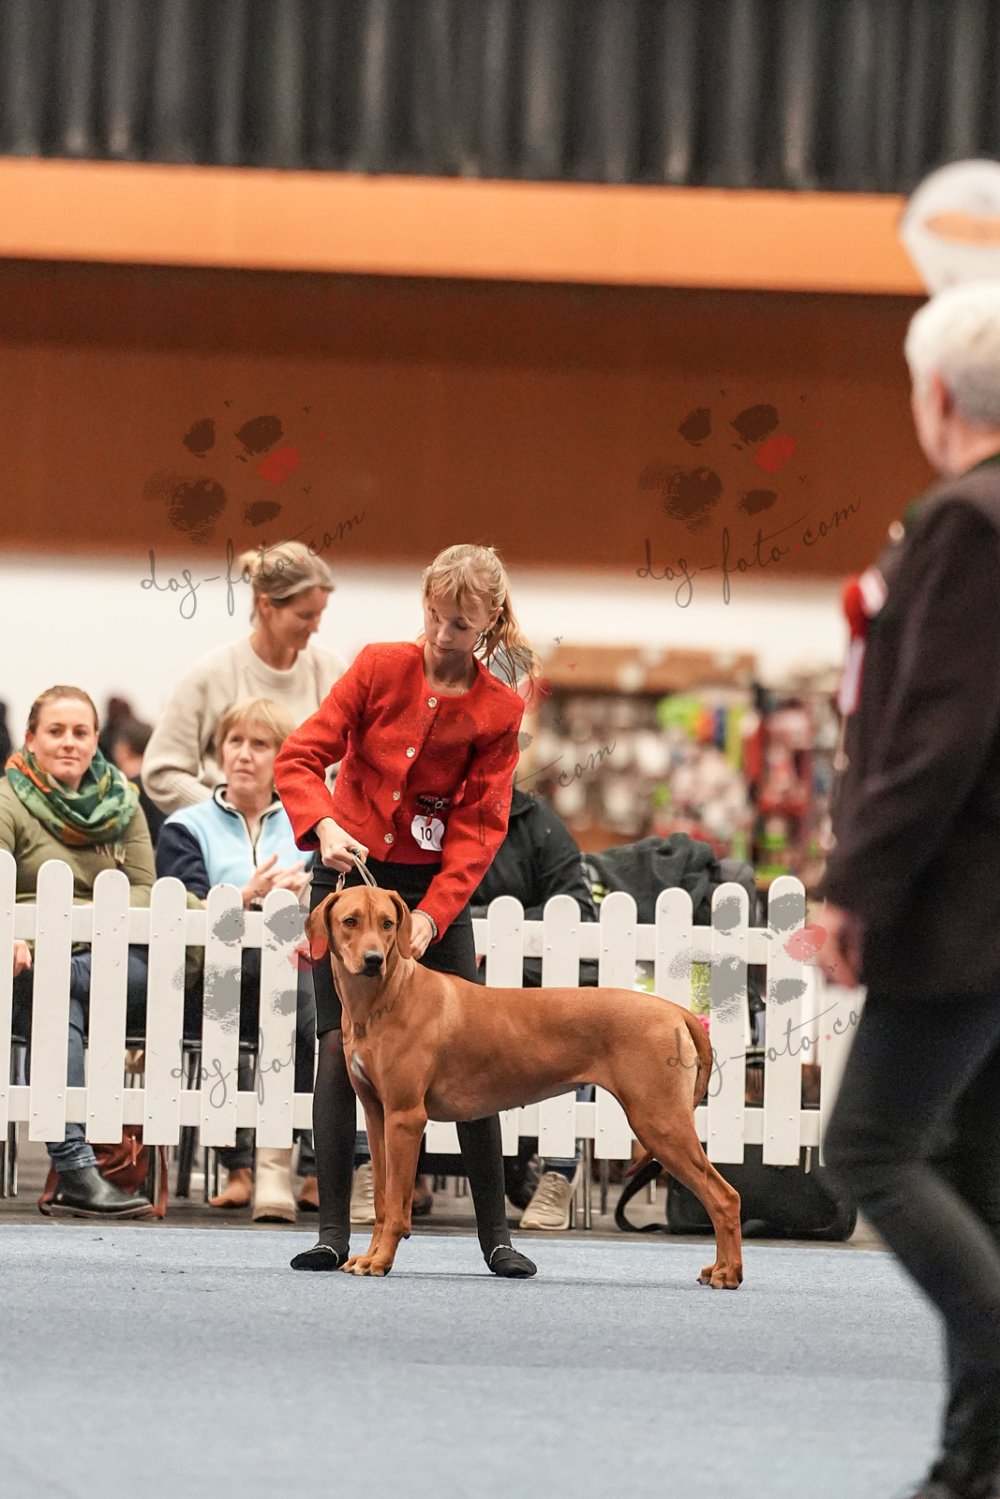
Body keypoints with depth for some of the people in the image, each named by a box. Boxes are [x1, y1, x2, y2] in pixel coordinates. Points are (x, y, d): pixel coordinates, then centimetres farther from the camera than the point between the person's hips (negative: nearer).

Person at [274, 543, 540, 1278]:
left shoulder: (499, 711, -5)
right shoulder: (380, 668, -5)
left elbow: (481, 825, -8)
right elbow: (300, 756, -7)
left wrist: (431, 915, -18)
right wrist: (323, 825, -26)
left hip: (435, 884, 0)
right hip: (349, 872, 0)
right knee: (341, 1045, -8)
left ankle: (496, 1234, 5)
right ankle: (333, 1232, -6)